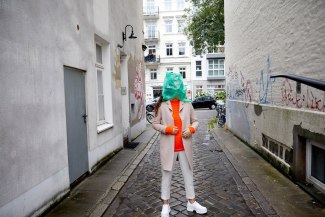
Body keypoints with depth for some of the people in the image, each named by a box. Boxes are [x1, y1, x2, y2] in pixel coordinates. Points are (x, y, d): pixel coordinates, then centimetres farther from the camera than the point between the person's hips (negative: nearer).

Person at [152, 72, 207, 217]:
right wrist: (168, 129, -16)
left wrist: (191, 129, -11)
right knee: (167, 175, 10)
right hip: (168, 147, -2)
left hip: (184, 147, 3)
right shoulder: (162, 105, -6)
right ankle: (165, 205, 27)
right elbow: (155, 124, -1)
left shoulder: (187, 104, 1)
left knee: (188, 174, 14)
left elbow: (195, 121, 9)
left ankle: (191, 202, 32)